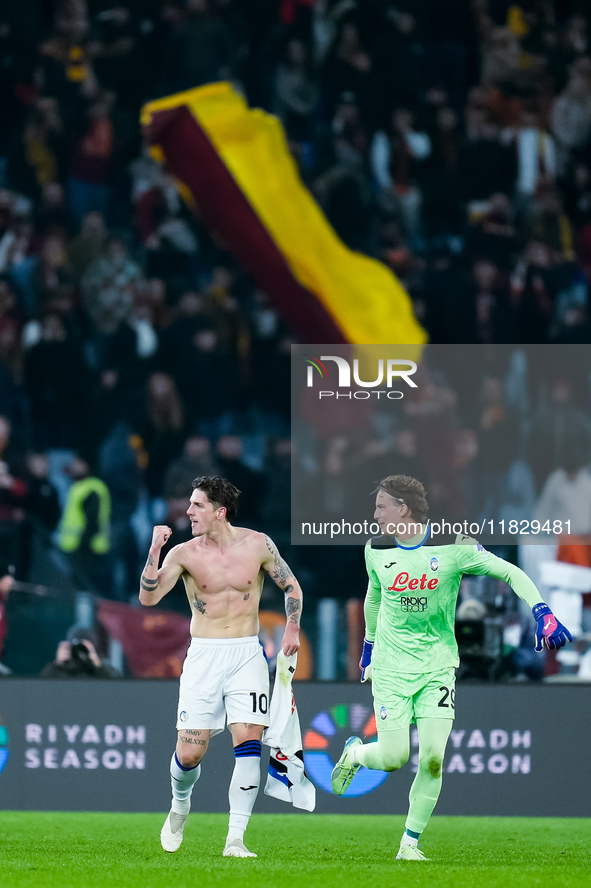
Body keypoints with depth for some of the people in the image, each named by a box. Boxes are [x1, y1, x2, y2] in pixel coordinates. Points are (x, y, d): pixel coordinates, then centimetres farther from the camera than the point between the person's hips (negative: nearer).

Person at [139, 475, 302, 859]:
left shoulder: (258, 545, 0)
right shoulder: (184, 553, -2)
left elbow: (292, 587, 12)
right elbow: (148, 597, -13)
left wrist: (292, 629, -1)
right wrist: (155, 549, -21)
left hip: (247, 654, 0)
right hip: (203, 655, 0)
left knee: (248, 740, -13)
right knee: (189, 753, -4)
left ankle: (236, 839, -10)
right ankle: (180, 805, 31)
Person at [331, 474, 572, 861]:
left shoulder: (453, 547, -11)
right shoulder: (377, 550, 0)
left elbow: (510, 573, -7)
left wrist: (542, 612, -21)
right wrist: (369, 644, 30)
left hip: (438, 666, -1)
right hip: (391, 666, 1)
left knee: (432, 759, -11)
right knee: (394, 757, -6)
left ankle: (410, 843, 2)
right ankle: (354, 753, 29)